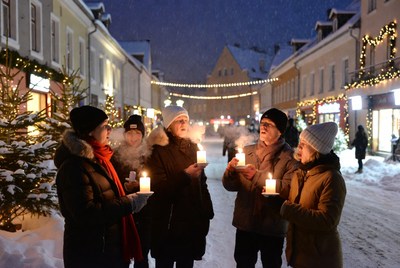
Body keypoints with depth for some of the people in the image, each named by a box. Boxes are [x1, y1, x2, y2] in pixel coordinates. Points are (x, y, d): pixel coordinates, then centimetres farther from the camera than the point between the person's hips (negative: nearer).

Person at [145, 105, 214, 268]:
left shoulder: (193, 148, 9)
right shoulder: (158, 151, -7)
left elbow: (202, 183, 13)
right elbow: (159, 188, -13)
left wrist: (207, 212, 8)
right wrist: (184, 175, -25)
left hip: (193, 223, 4)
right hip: (168, 225, -4)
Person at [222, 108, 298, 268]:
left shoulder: (289, 157, -8)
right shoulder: (247, 151, 4)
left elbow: (289, 190, -23)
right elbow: (231, 186, 5)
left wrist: (258, 176, -26)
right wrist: (230, 171, -16)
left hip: (273, 227, -3)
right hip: (244, 224, 4)